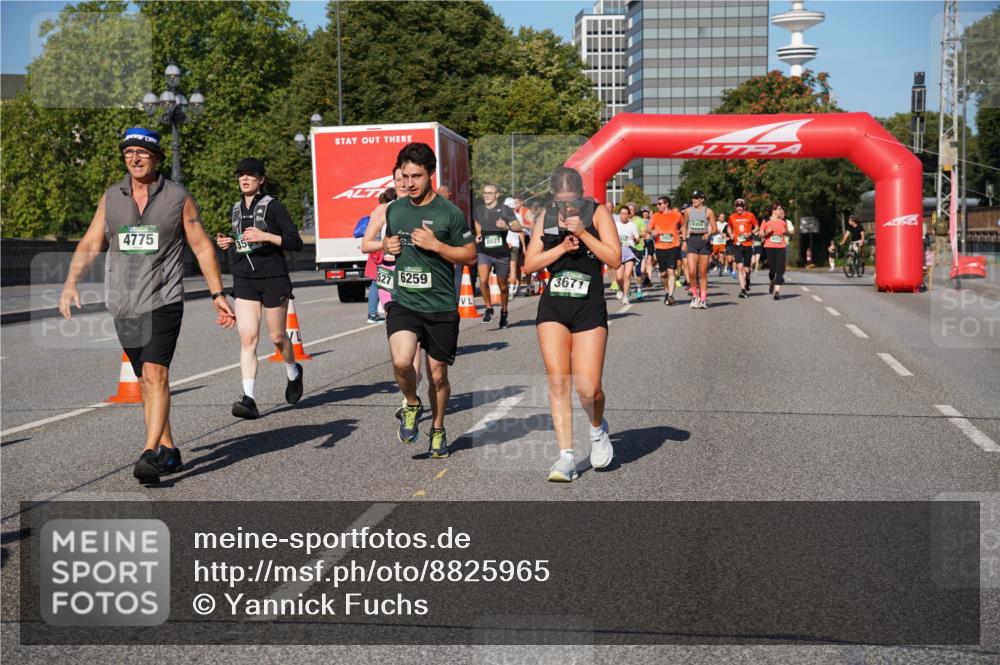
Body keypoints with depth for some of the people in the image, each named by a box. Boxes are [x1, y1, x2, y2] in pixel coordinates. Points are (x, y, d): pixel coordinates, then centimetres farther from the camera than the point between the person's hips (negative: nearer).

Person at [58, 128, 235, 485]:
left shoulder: (178, 198, -1)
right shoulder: (111, 197, 7)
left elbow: (202, 247, 4)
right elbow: (90, 244, 6)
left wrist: (218, 295, 1)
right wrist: (70, 284, -8)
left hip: (163, 301, -4)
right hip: (123, 305, 4)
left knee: (155, 374, -18)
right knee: (146, 381, 10)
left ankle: (149, 454, -21)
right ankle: (168, 452, 20)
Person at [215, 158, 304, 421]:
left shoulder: (273, 206, -5)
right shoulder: (236, 209, 14)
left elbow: (296, 242, -9)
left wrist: (265, 236, -19)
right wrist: (229, 243, 8)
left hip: (273, 279, -4)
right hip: (244, 280, 4)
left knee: (277, 336, 9)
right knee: (247, 338, -10)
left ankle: (293, 372, 40)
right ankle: (249, 398, -15)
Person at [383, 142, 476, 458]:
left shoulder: (449, 212, -6)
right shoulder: (394, 210, 7)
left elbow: (470, 256, -3)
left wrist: (435, 245, -16)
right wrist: (388, 247, 0)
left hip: (441, 306, -2)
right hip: (403, 303, 2)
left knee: (437, 375, 8)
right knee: (401, 362, -22)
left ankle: (438, 429, 33)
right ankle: (411, 405, 10)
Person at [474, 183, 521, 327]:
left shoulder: (505, 210, -6)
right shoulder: (479, 210, 4)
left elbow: (519, 227, -11)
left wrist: (507, 226, -30)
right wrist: (478, 235, 6)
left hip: (501, 252, -1)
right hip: (484, 252, 1)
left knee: (502, 285, 10)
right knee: (483, 280, -23)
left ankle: (504, 312, 34)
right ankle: (489, 308, -3)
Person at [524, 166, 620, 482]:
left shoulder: (598, 213, -2)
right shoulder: (545, 217, 7)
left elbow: (614, 259, -10)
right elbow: (529, 264, 2)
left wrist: (582, 233, -17)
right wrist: (562, 247, -11)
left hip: (589, 309, -3)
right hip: (552, 308, 3)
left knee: (588, 389, -7)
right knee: (557, 383, -4)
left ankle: (597, 429, 27)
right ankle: (566, 456, 2)